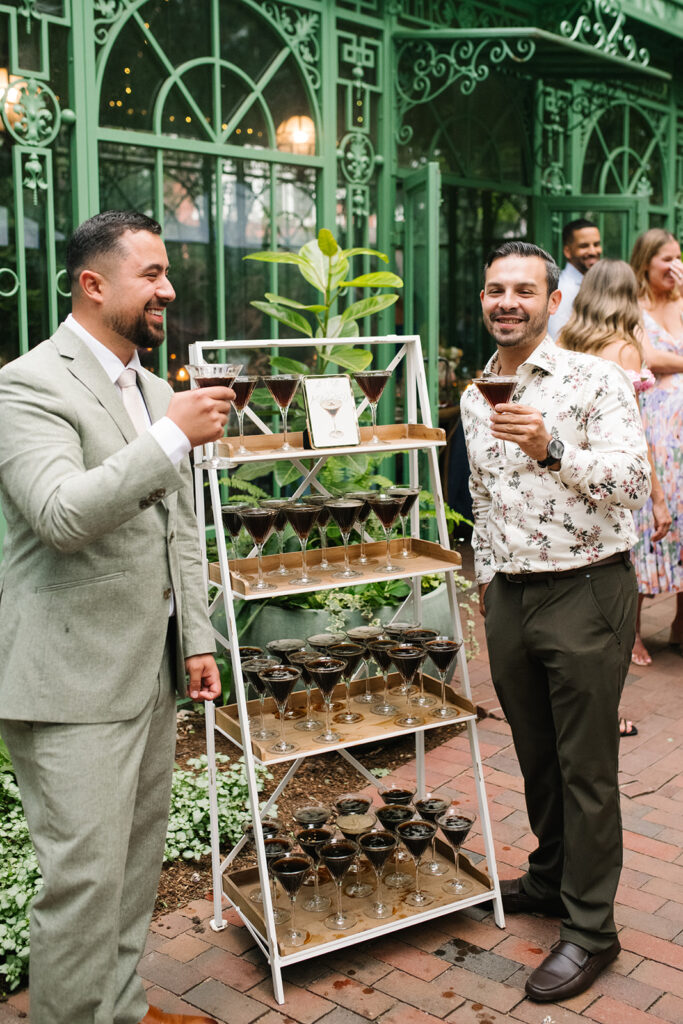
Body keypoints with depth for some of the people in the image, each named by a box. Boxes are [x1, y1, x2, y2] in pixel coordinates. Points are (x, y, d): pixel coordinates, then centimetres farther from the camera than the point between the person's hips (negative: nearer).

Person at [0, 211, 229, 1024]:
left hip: (150, 672, 8)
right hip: (74, 681, -8)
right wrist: (173, 437, -25)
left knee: (137, 863, 17)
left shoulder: (156, 390, 14)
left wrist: (196, 639, 16)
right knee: (85, 878, -2)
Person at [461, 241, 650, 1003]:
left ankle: (590, 926, 15)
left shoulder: (596, 380, -9)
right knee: (535, 755, 18)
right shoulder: (474, 398, 10)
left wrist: (552, 448, -33)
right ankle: (550, 877, 38)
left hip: (585, 592, -6)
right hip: (509, 597, 6)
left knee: (586, 766, 2)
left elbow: (632, 481, -21)